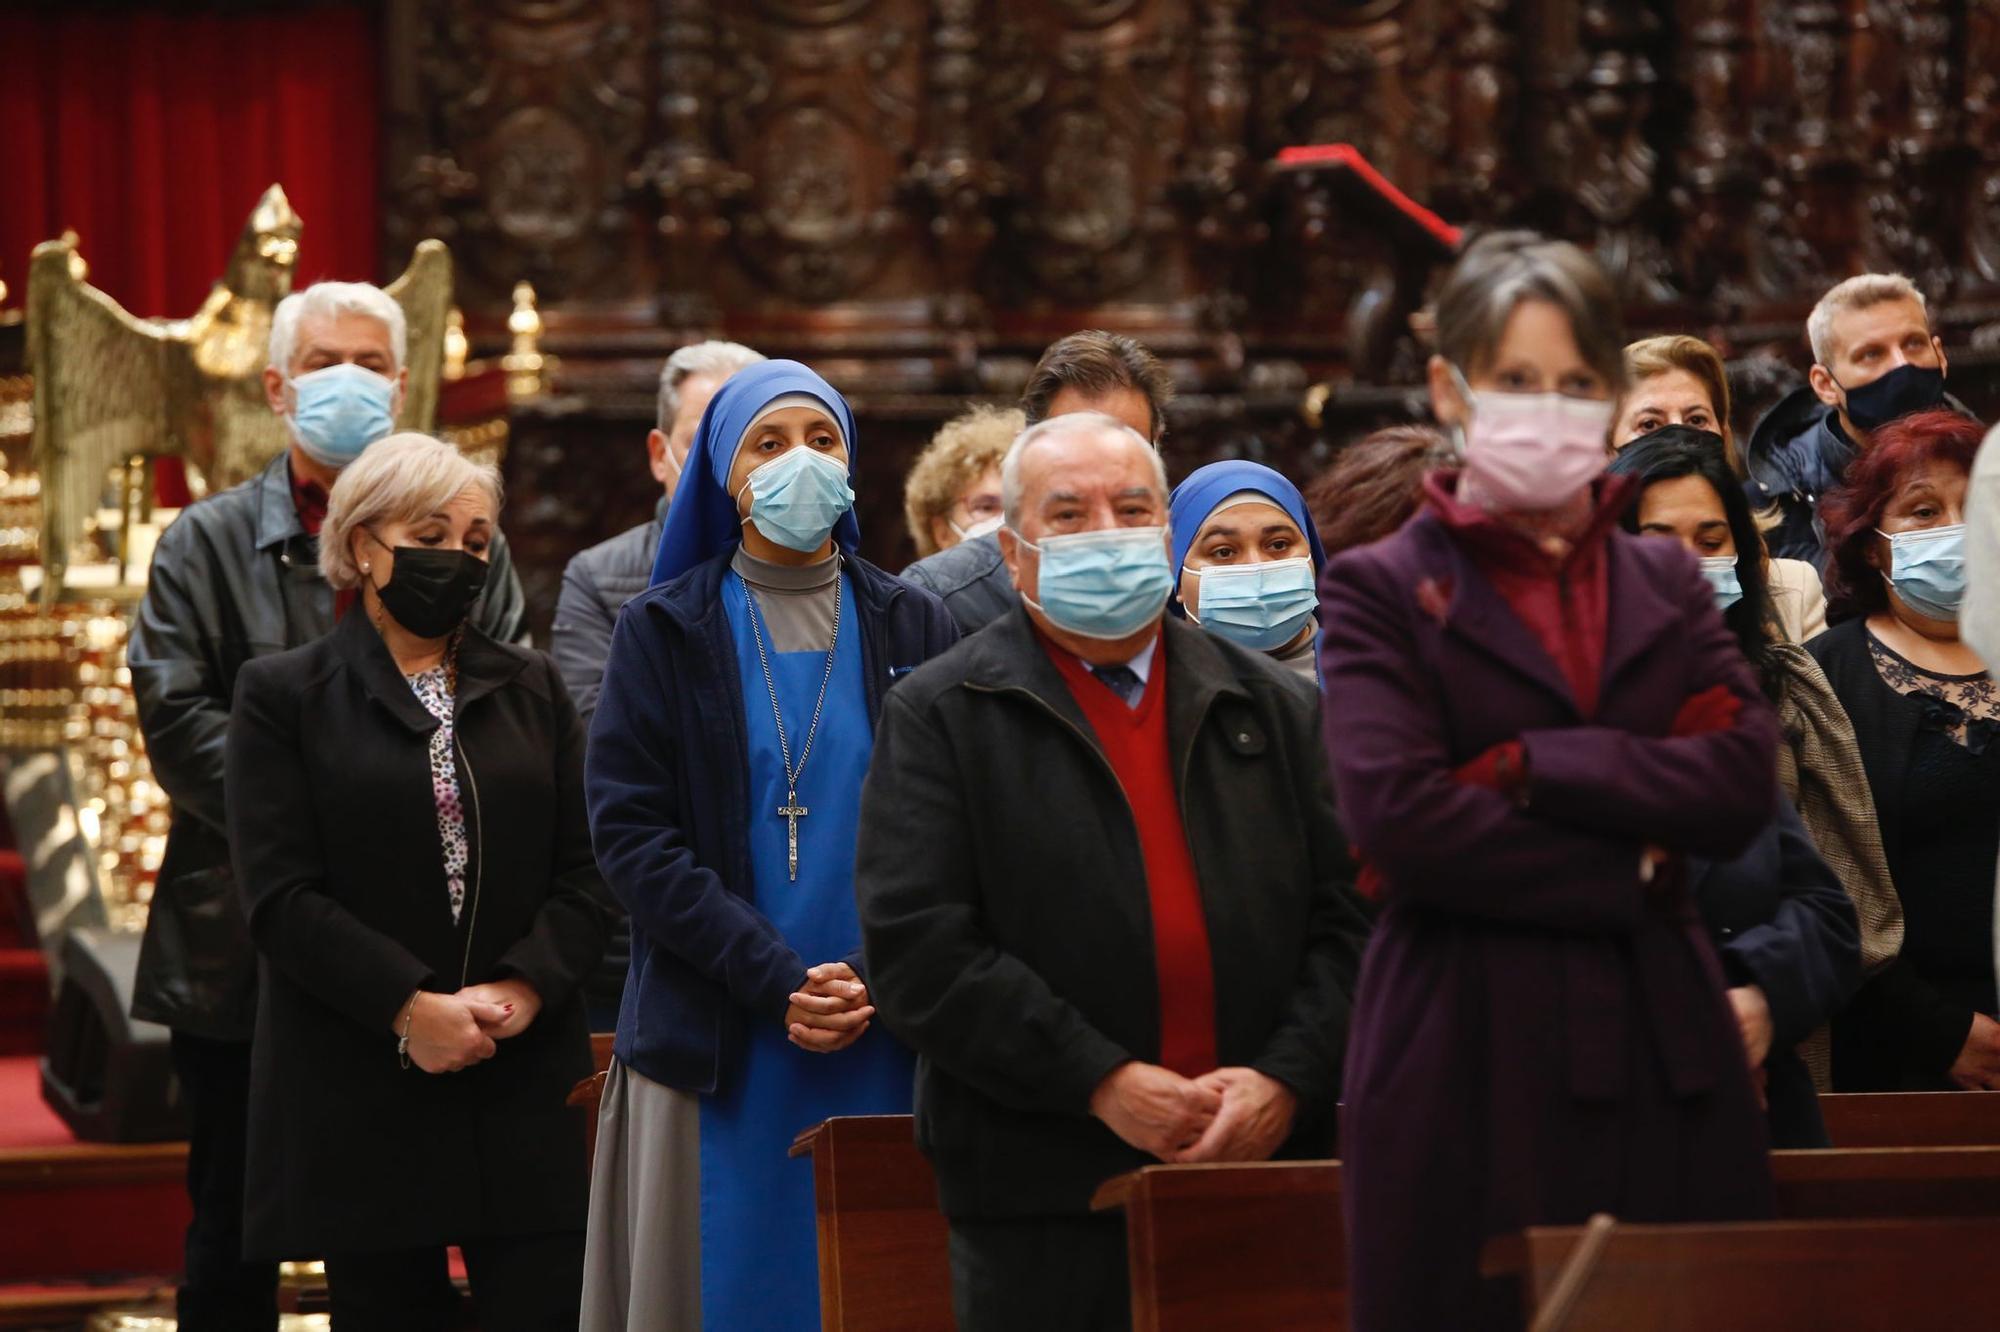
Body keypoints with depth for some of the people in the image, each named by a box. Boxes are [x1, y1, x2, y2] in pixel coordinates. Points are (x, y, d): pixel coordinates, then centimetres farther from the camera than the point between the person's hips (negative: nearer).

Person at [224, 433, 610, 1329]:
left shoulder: (531, 689, 16)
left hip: (524, 1080, 3)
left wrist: (522, 990, -10)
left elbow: (584, 874, 8)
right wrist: (412, 1007, -15)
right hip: (361, 1102, -2)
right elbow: (281, 895, -6)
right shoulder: (284, 695, 5)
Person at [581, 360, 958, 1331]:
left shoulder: (912, 627, 10)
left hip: (886, 1038, 1)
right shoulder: (663, 632, 6)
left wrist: (883, 977, -13)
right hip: (714, 1040, -1)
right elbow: (629, 830, -4)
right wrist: (775, 981, -13)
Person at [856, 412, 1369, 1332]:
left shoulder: (1272, 704, 16)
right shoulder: (939, 715, 5)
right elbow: (917, 946, -7)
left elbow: (1346, 918, 11)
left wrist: (1287, 1077, -7)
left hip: (1261, 1165, 3)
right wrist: (1099, 1081, -13)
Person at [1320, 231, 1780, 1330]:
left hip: (1664, 1056, 4)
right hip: (1470, 1062, -3)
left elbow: (1744, 786, 0)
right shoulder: (1380, 590, 5)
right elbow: (1394, 811, -12)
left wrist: (1524, 768, -9)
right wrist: (1627, 874, -8)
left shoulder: (1666, 583, 17)